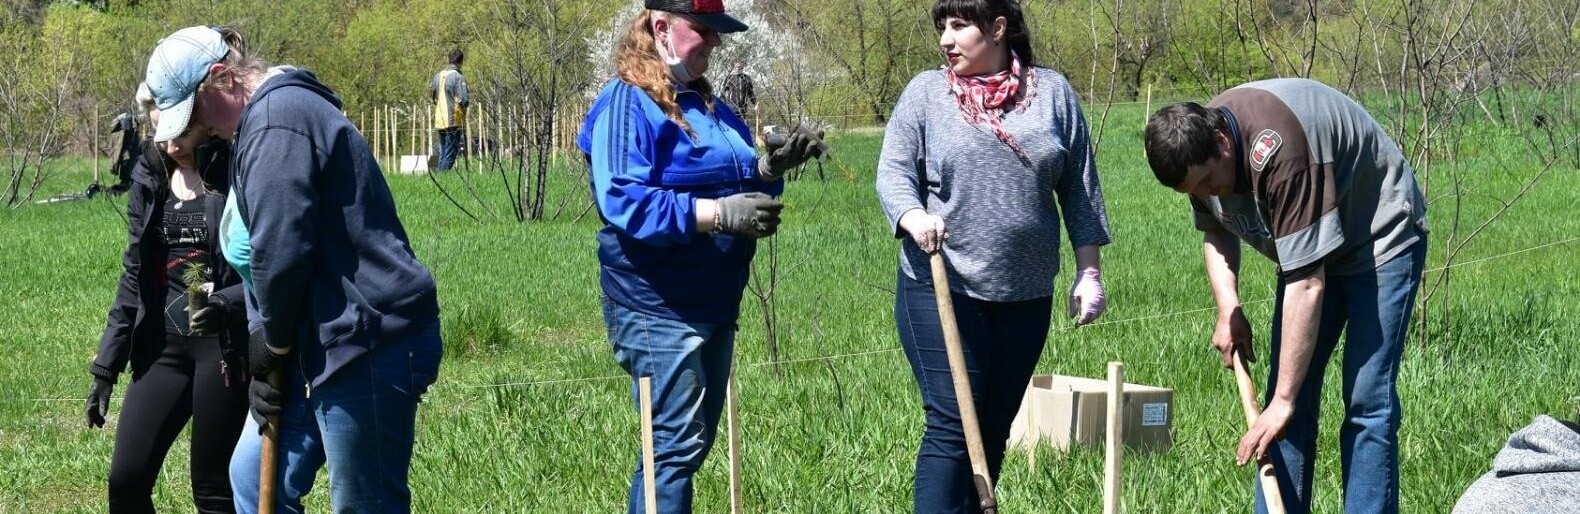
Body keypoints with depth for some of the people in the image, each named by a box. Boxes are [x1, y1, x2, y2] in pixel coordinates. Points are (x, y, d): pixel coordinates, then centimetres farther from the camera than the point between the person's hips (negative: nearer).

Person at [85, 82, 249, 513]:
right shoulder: (150, 178, 9)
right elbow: (134, 278, 14)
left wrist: (227, 303, -29)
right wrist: (106, 366, 10)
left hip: (224, 344, -5)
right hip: (164, 344, 6)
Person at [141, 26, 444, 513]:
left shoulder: (277, 116, -16)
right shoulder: (258, 124, 18)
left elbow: (281, 250, -22)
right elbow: (256, 259, 18)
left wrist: (273, 341, -6)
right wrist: (260, 357, 7)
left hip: (367, 345, -11)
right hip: (325, 344, 11)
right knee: (254, 475, 16)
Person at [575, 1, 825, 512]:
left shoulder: (709, 106, 15)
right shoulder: (626, 104, -12)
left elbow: (731, 182, 23)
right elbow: (624, 203, -23)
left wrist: (769, 169, 2)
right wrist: (718, 214, -28)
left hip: (715, 302, 9)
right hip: (659, 310, -9)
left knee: (690, 444, 13)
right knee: (676, 446, -9)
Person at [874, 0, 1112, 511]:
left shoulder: (1053, 93, 7)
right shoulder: (926, 92, 3)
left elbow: (1079, 191, 10)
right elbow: (893, 170, -2)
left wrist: (1089, 272, 8)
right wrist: (913, 216, -23)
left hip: (1026, 295, 3)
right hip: (941, 286, -3)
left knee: (995, 429, 10)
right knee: (952, 425, -9)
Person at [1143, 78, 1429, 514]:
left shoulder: (1276, 151, -38)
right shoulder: (1198, 148, -12)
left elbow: (1307, 286, -37)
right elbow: (1215, 231, 10)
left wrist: (1283, 401, -36)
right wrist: (1227, 309, -6)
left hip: (1381, 241, -8)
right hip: (1309, 244, 8)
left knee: (1367, 404, -15)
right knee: (1288, 401, 2)